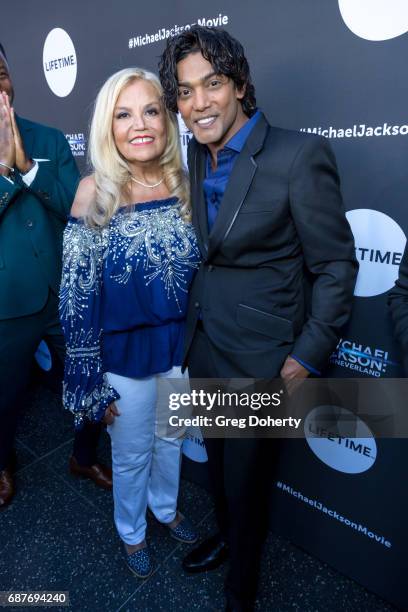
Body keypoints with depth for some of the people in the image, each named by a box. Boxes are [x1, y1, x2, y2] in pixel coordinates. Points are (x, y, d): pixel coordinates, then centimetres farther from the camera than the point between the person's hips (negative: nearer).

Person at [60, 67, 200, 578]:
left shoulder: (184, 185, -5)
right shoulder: (94, 191, -14)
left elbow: (201, 272, 3)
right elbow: (77, 294, -13)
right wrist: (91, 380, -10)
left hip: (181, 345, 3)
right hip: (126, 353, -3)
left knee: (171, 439, 25)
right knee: (131, 453, 20)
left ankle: (167, 508, 57)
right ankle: (132, 532, 52)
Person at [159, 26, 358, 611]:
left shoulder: (300, 156, -18)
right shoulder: (196, 156, 3)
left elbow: (336, 265, -13)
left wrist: (307, 356, -13)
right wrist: (189, 324, 12)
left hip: (256, 353, -6)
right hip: (202, 341, 6)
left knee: (244, 472, 14)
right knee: (216, 455, 25)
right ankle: (226, 534, 57)